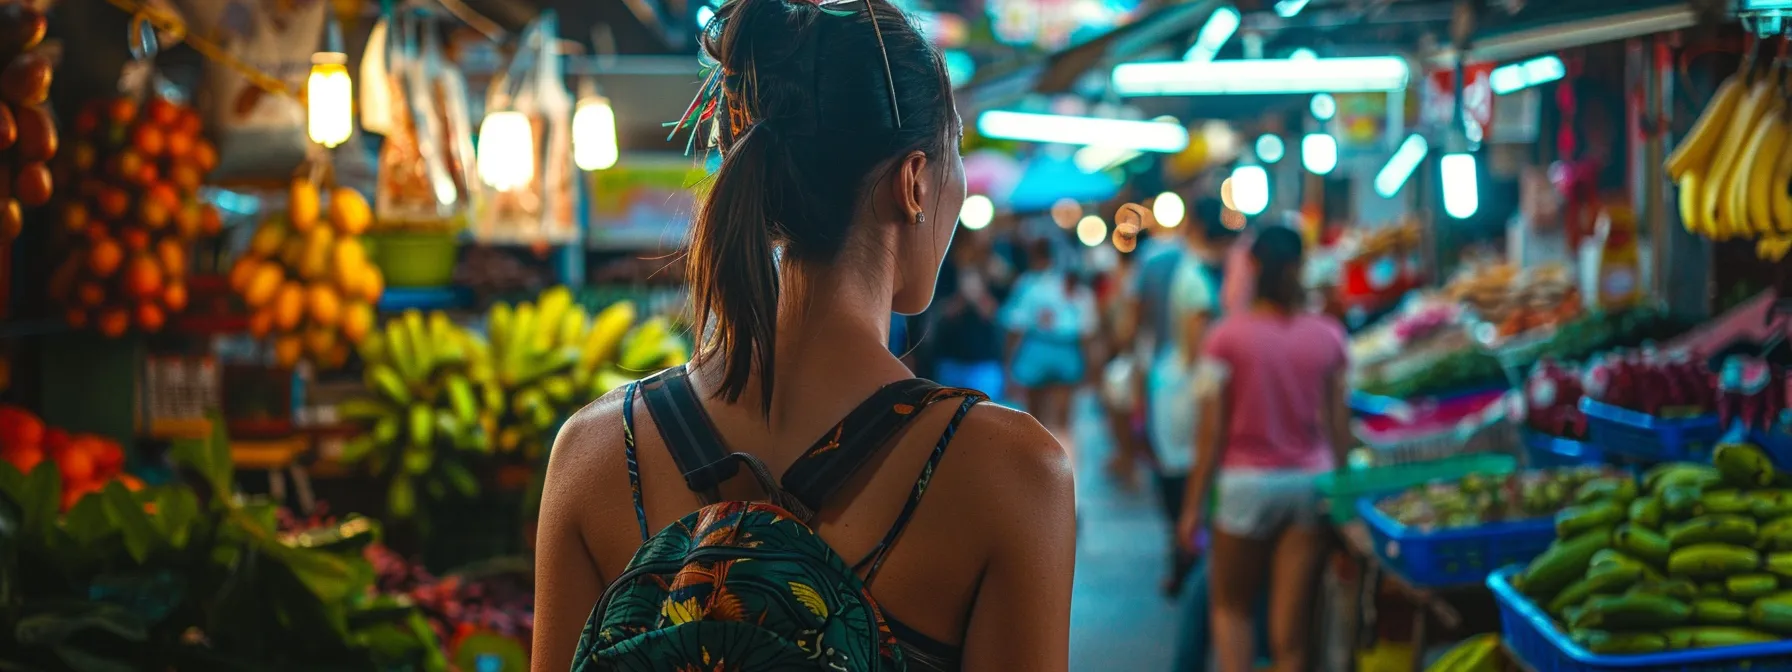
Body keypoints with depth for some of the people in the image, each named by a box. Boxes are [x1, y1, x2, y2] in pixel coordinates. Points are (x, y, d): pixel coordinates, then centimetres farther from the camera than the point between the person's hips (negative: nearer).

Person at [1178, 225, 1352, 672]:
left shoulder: (1228, 337, -9)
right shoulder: (1328, 336, -1)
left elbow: (1212, 432, -8)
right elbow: (1339, 424, 1)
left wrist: (1195, 504, -1)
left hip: (1246, 483, -2)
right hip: (1310, 481, 2)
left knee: (1231, 606, 17)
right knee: (1293, 623, 5)